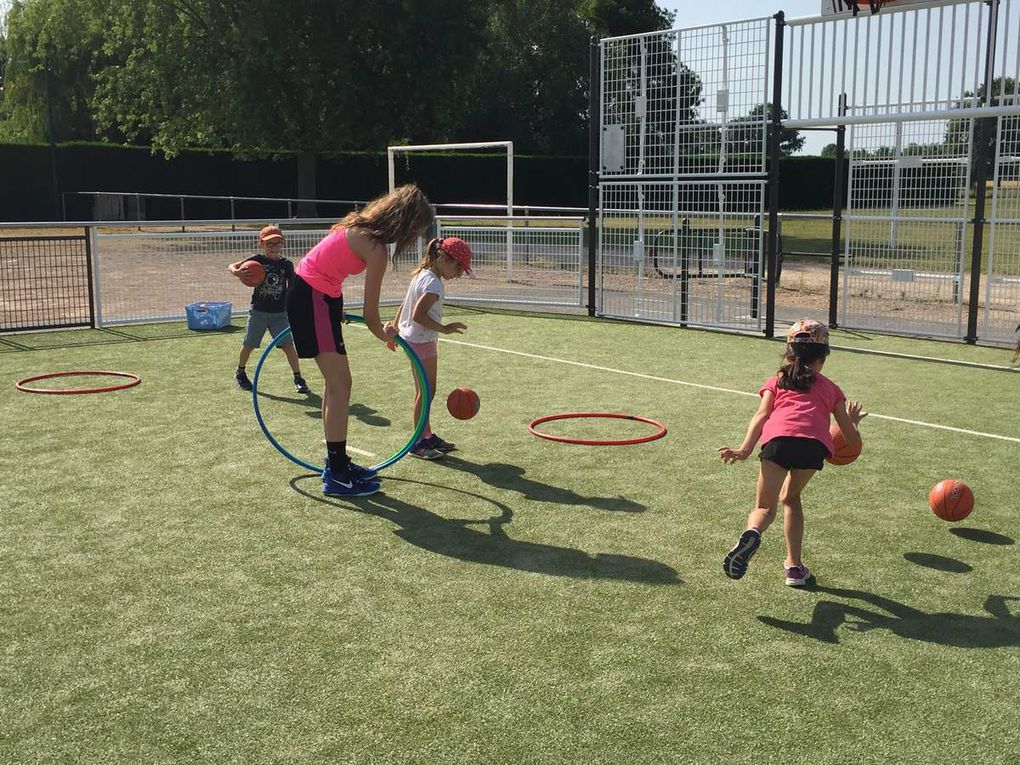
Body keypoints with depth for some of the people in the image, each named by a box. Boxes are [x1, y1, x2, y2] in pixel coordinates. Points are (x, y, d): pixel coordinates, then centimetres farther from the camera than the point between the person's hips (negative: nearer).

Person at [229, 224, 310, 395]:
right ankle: (240, 373, 35)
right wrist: (236, 272, -30)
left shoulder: (286, 264, -1)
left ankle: (298, 378, -1)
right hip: (258, 311, 0)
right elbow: (231, 266, -7)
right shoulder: (259, 260, -6)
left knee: (288, 344, -7)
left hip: (280, 313, 0)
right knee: (249, 344, 12)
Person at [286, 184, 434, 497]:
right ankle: (337, 477, -3)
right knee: (340, 384, -7)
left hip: (320, 295, 10)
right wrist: (385, 335, 6)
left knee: (336, 384, 15)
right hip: (312, 298, -10)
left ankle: (336, 463, 25)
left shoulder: (362, 225, 6)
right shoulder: (376, 248, -20)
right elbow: (370, 315, -16)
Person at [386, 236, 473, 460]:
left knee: (424, 391, 17)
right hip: (422, 341, -10)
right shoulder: (433, 284, -20)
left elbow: (404, 306, 17)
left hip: (413, 339, 10)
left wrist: (395, 327, 24)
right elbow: (418, 315, -27)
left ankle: (427, 435, 27)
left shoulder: (421, 275, 10)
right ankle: (418, 443, 4)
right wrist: (444, 329, -22)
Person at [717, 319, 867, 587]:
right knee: (791, 497, 26)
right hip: (815, 444, 1)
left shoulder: (776, 382, 32)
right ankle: (794, 566, 24)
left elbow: (761, 415, 12)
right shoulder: (830, 388, 34)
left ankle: (752, 534, -29)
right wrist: (853, 420, 55)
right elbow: (853, 440, 34)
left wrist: (744, 449, 2)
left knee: (765, 506, 6)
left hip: (778, 439, -1)